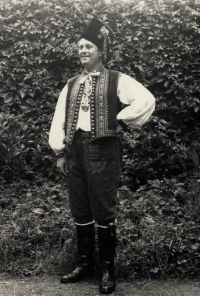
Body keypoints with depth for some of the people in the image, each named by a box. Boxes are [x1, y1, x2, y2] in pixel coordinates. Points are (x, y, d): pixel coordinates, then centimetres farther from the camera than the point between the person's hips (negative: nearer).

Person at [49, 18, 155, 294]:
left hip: (103, 149, -5)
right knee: (80, 211, 10)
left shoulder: (116, 80, 0)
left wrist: (122, 121, -8)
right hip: (75, 149, 6)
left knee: (104, 212, -2)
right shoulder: (71, 84, 17)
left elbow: (146, 100, -14)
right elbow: (59, 119, 13)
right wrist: (60, 152, 5)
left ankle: (108, 269, 11)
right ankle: (85, 264, 23)